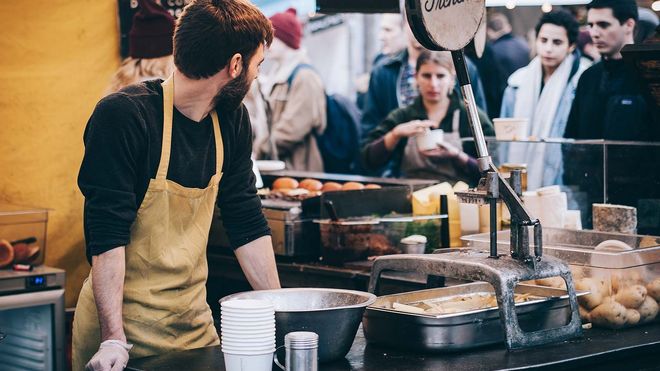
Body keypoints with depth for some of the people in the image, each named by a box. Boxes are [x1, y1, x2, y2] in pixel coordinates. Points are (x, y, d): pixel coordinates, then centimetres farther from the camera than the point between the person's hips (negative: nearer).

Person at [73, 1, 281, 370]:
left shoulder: (232, 119, 3)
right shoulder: (122, 116, -18)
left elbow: (248, 222, 10)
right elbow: (107, 235, -21)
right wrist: (113, 339, -26)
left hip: (195, 321, 6)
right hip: (124, 321, -6)